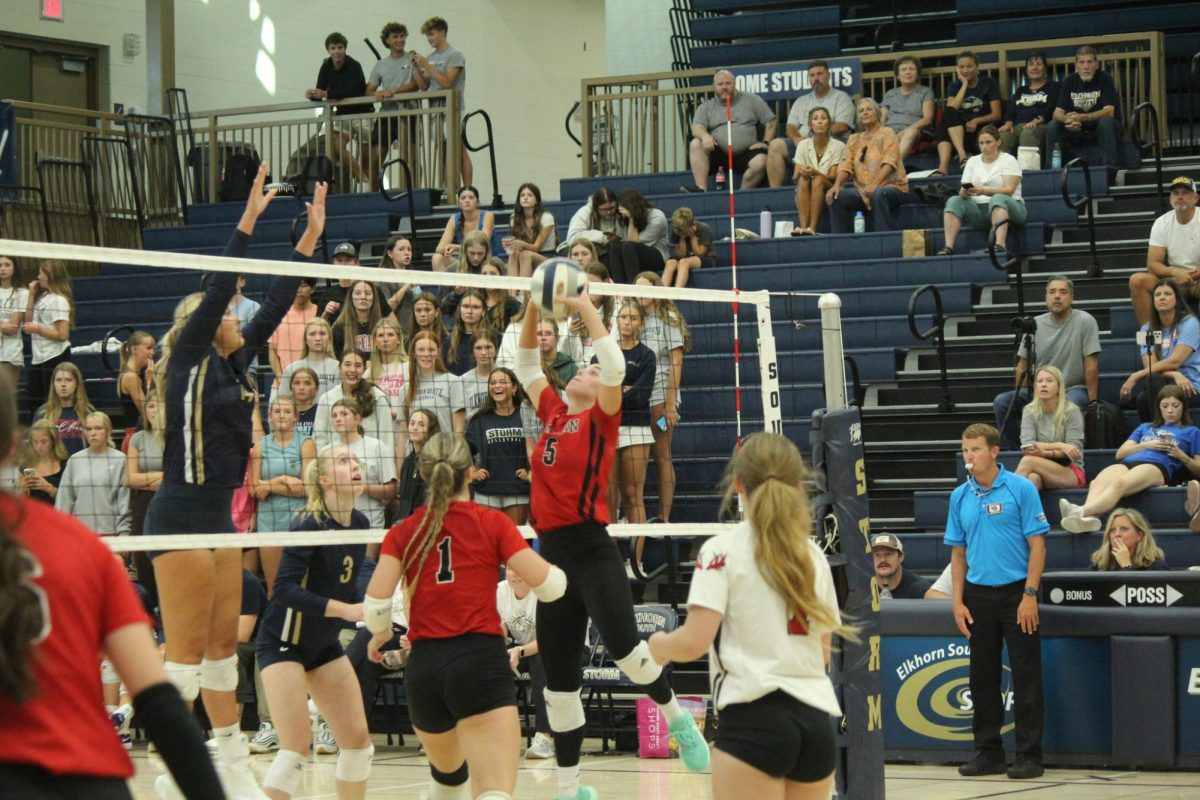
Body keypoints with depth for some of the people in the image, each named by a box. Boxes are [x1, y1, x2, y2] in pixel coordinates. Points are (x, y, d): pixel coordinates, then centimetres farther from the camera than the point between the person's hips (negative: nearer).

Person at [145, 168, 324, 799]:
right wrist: (248, 220, -20)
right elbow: (216, 292, -18)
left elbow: (275, 307, 15)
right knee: (186, 649, -9)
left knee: (223, 642, 11)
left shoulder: (234, 364, 13)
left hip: (219, 513, 9)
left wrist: (310, 237, 12)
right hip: (182, 515, -9)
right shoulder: (190, 362, -7)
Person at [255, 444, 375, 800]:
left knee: (358, 740, 4)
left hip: (325, 644, 8)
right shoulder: (309, 525, -20)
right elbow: (285, 589, -29)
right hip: (283, 642, -8)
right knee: (297, 747, -15)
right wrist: (344, 609, -33)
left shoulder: (360, 524, 2)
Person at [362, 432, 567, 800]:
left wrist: (380, 635, 21)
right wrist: (560, 573, 23)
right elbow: (548, 585, -1)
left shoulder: (403, 533, 9)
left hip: (423, 669, 4)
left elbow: (375, 604, -2)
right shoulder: (492, 523, 3)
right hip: (480, 662, -4)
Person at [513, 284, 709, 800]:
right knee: (558, 680, 8)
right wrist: (534, 309, 10)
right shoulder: (552, 414, 15)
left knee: (622, 646, -21)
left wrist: (587, 309, -10)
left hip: (591, 549, -6)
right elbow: (525, 364, 22)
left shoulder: (601, 417, 1)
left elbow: (615, 366, -13)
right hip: (552, 551, 6)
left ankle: (677, 720, 7)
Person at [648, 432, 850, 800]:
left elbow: (693, 643, -10)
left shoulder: (722, 550, -3)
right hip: (817, 720, 6)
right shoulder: (814, 556, 14)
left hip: (755, 716, -5)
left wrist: (659, 644, 11)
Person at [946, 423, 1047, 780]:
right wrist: (958, 602, 4)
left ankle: (1029, 755, 3)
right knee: (982, 679, 8)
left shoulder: (1020, 489, -6)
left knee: (1026, 679, -2)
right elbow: (958, 553, 12)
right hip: (978, 596, 4)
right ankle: (988, 753, 17)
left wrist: (1029, 595, -13)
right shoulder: (960, 497, 7)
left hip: (1016, 593, -4)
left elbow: (1037, 545, -7)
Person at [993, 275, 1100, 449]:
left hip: (1074, 389, -5)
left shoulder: (1085, 321, -6)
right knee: (1001, 402, -17)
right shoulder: (1035, 324, 7)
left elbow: (1091, 364, -9)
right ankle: (1012, 450, -6)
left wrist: (1093, 401, -12)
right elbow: (1022, 365, 11)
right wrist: (1019, 397, 3)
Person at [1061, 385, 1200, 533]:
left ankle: (1081, 511, -66)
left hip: (1158, 466, -4)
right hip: (1128, 463, 4)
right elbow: (1120, 453, 25)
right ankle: (1089, 517, -65)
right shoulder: (1145, 428, 38)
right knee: (1097, 483, -35)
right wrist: (1146, 445, 10)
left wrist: (1181, 456, -1)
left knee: (1119, 483, -40)